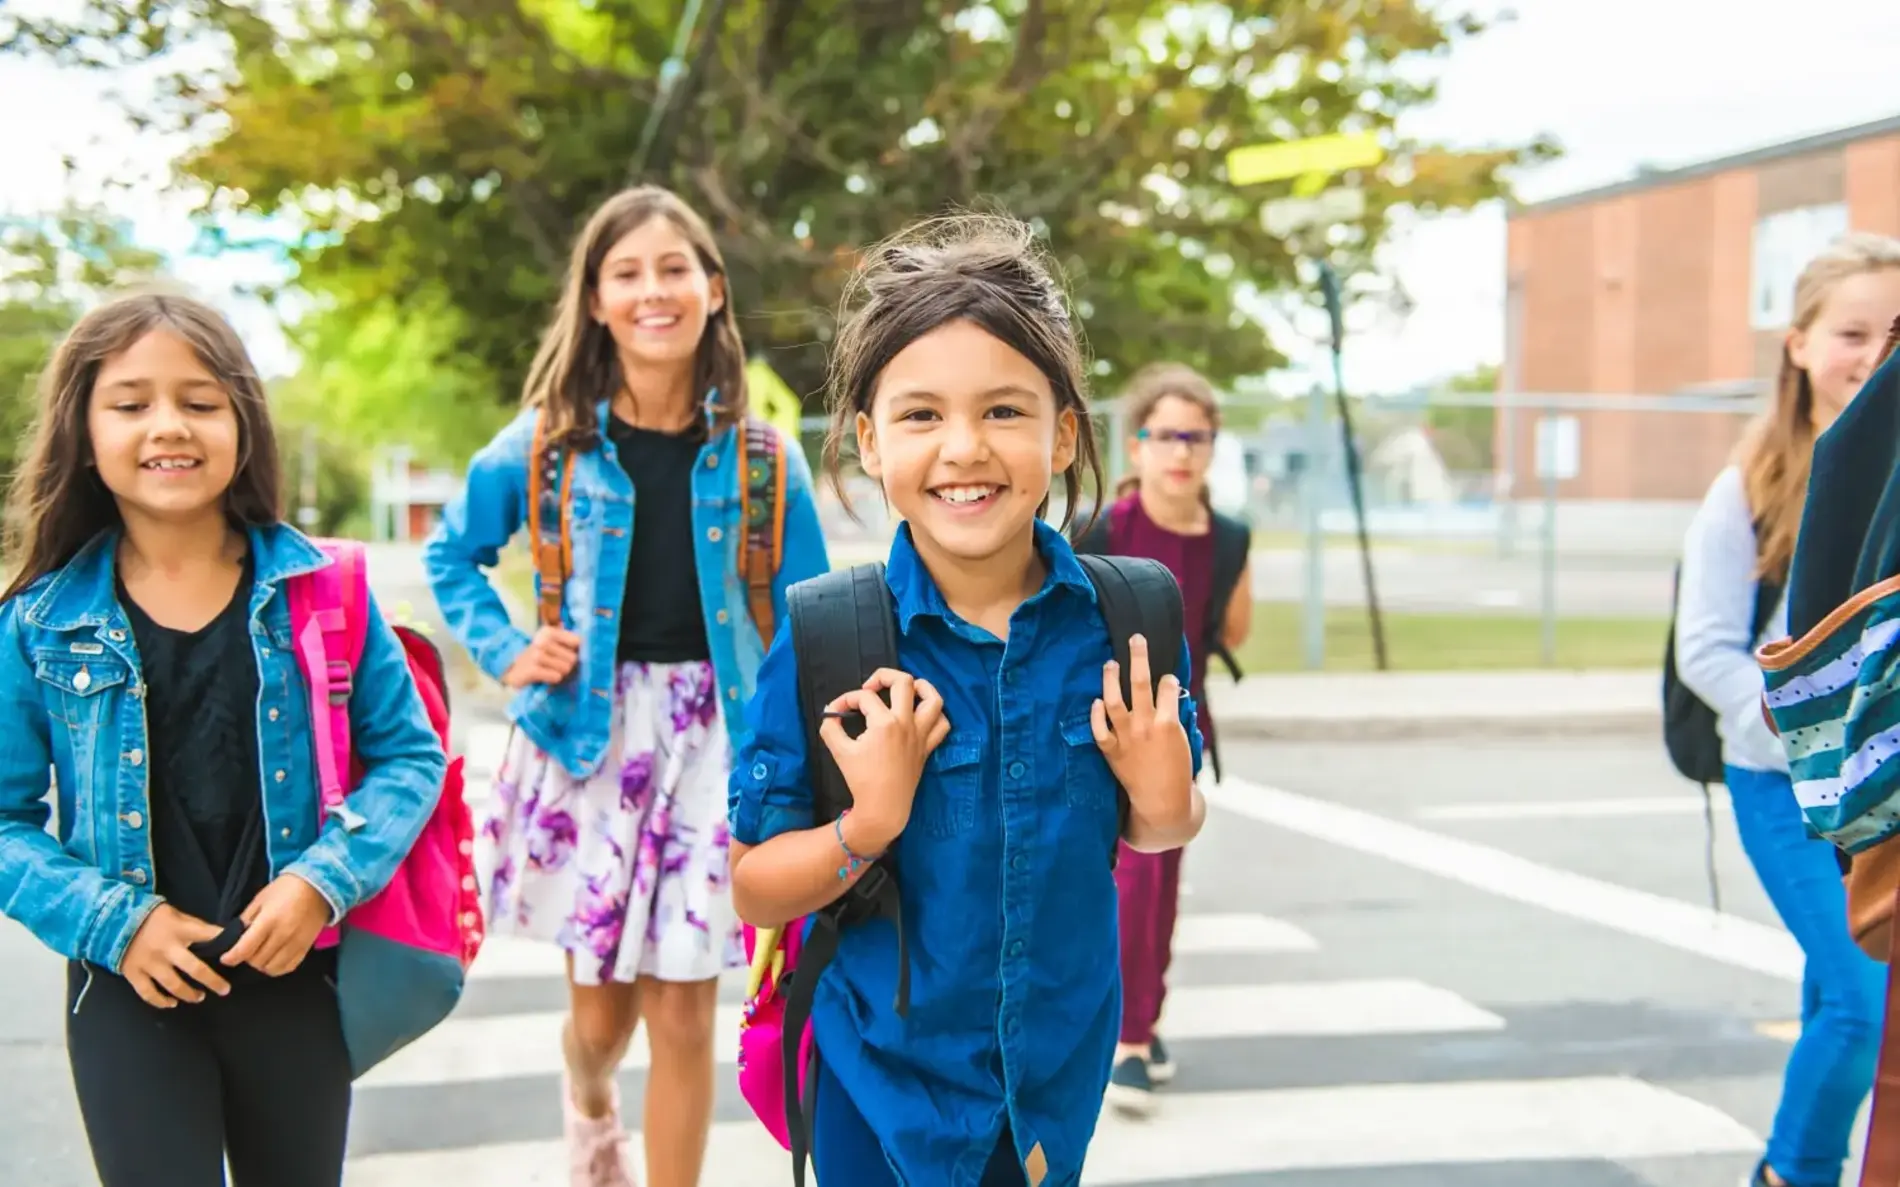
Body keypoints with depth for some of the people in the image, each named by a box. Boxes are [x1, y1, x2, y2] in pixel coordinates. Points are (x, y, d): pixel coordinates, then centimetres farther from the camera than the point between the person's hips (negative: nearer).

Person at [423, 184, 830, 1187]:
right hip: (584, 736, 0)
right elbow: (451, 555, 11)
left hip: (712, 743, 0)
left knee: (683, 1016, 2)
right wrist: (505, 652, -4)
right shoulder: (547, 444, -3)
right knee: (601, 1011, 8)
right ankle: (587, 1103, 44)